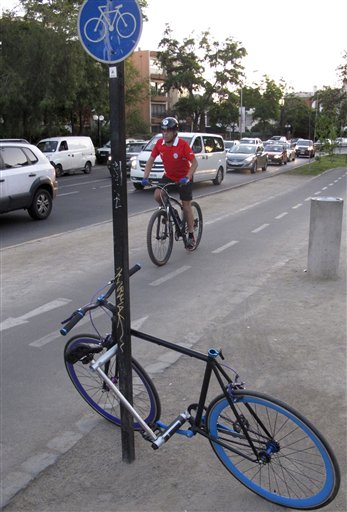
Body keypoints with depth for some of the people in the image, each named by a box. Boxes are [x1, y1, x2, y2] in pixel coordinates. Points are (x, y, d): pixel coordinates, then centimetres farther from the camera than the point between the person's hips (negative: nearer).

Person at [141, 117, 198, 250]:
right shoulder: (159, 143, -13)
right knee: (157, 195, -20)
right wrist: (145, 177, -19)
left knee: (186, 206, 0)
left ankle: (191, 237, 13)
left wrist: (187, 178, -37)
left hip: (184, 178, -4)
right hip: (168, 176, 4)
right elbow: (150, 161, -6)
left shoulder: (183, 144, -25)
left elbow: (194, 163, -23)